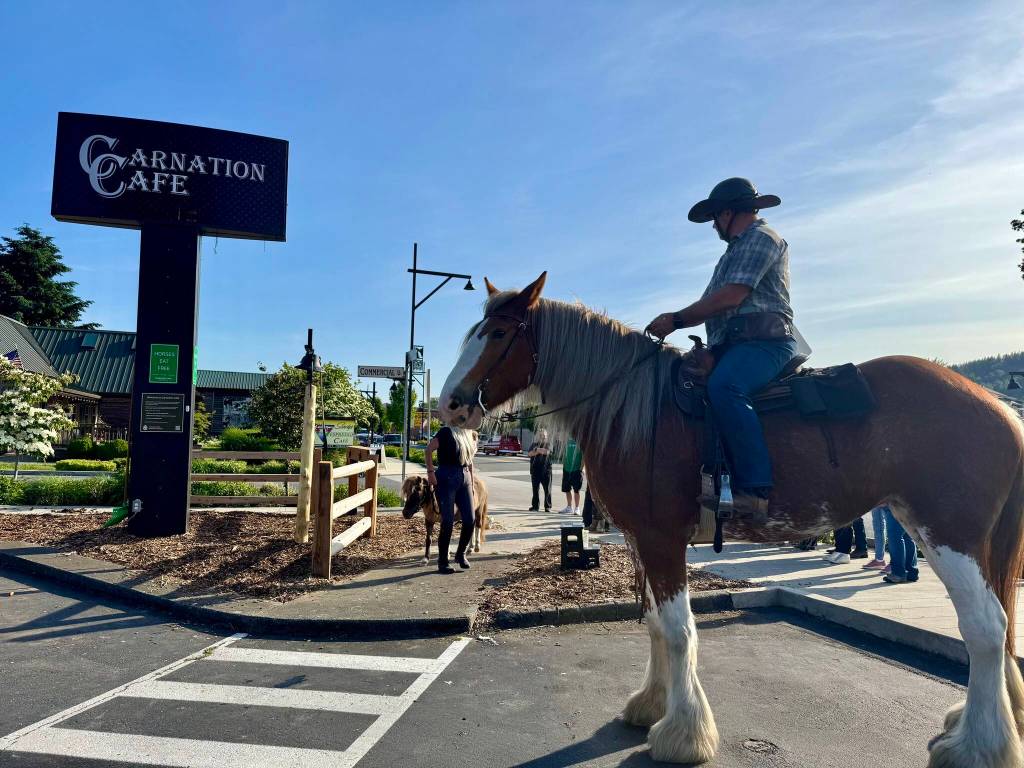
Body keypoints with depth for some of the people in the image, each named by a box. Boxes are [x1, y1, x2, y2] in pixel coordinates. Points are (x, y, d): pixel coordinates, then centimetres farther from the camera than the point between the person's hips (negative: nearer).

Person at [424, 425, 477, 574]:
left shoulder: (469, 434, 16)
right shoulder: (446, 432, -4)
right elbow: (428, 451, -11)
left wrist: (472, 483, 17)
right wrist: (430, 472, -17)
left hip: (465, 478, 6)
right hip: (447, 478, -6)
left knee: (469, 521, 2)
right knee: (448, 522, -4)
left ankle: (461, 554, 26)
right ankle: (442, 562, 10)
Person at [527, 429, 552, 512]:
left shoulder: (548, 444, 7)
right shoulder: (534, 444, 13)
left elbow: (547, 452, -14)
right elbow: (529, 453, -3)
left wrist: (537, 449, -5)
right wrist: (540, 451, -12)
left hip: (546, 469, -2)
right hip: (535, 469, 2)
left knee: (547, 489, -1)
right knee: (535, 489, 6)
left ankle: (547, 506, 6)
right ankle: (535, 506, 14)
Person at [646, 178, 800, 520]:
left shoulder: (761, 237, -2)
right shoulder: (739, 248, 30)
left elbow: (729, 298, -15)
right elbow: (714, 303, 22)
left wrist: (676, 319, -10)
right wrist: (674, 321, 9)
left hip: (764, 341, -11)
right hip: (732, 345, 11)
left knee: (723, 387, -36)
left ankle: (755, 491, -38)